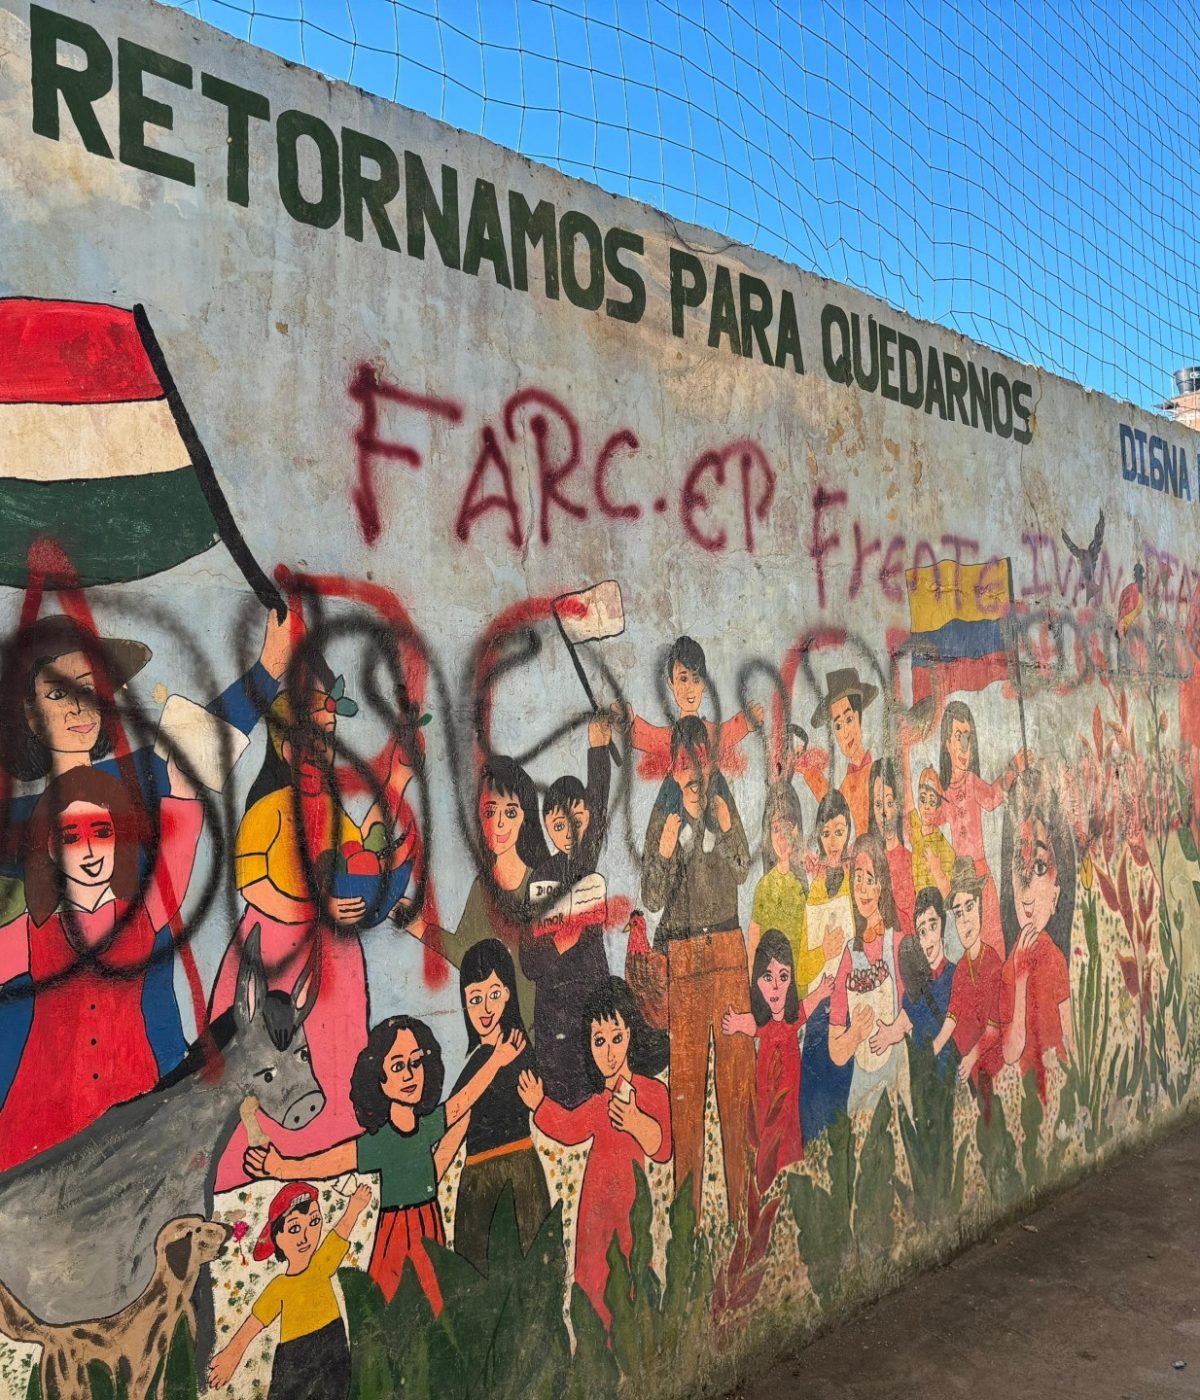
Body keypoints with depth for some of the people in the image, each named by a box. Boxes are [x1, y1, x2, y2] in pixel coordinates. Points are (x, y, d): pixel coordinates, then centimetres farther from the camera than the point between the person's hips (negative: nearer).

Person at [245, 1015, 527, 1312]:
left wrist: (496, 1060, 21)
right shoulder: (377, 1143, -18)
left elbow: (465, 1099, 13)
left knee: (435, 1306, 13)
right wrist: (282, 1168, -43)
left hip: (431, 1231, 5)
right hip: (396, 1232, -5)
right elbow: (321, 1164, -27)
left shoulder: (430, 1125, -3)